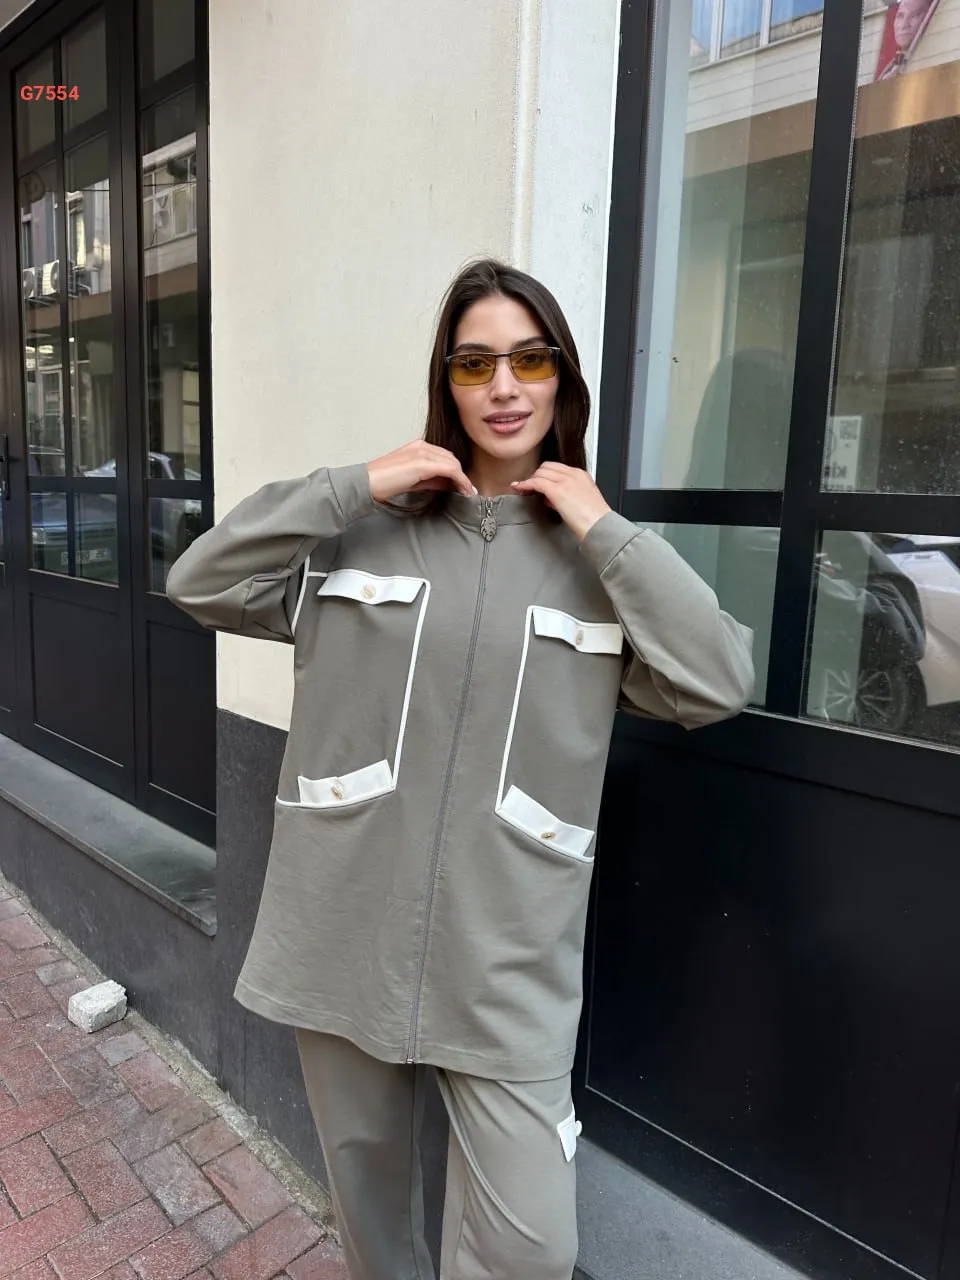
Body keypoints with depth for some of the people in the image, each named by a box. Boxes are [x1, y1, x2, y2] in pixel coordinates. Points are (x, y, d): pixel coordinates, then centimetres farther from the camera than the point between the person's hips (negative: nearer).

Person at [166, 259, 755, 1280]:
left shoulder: (597, 553, 2)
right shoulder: (366, 527, 1)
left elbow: (718, 687, -9)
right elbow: (200, 585, -3)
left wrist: (602, 530, -11)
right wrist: (353, 486, -11)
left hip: (508, 955, 0)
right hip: (347, 927, 1)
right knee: (366, 1186, 22)